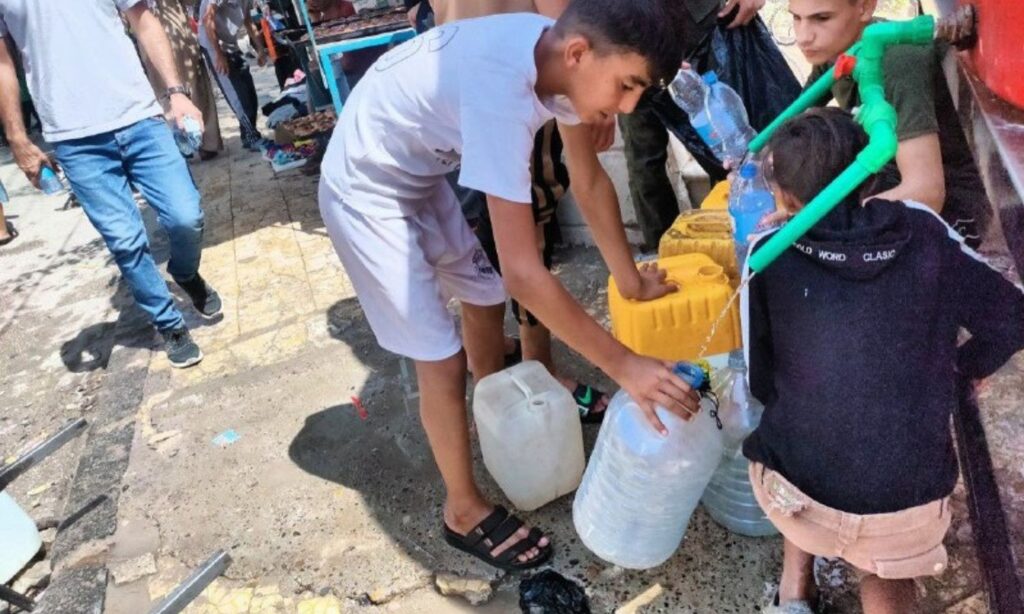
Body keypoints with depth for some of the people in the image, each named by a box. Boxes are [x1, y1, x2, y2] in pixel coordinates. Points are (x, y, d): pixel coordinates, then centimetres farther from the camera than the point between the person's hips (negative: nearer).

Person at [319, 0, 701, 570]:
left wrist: (632, 280, 3)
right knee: (443, 357, -3)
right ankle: (465, 512, 18)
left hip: (423, 174, 8)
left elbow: (590, 179, 1)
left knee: (486, 301, 18)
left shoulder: (559, 55, -13)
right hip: (366, 192, -8)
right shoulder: (501, 91, -38)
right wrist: (625, 366, -31)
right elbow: (524, 271, -38)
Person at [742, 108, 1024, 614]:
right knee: (885, 572, 35)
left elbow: (760, 382, 1)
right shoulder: (924, 231, -2)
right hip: (912, 506, 2)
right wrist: (966, 366, 28)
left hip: (797, 489, -1)